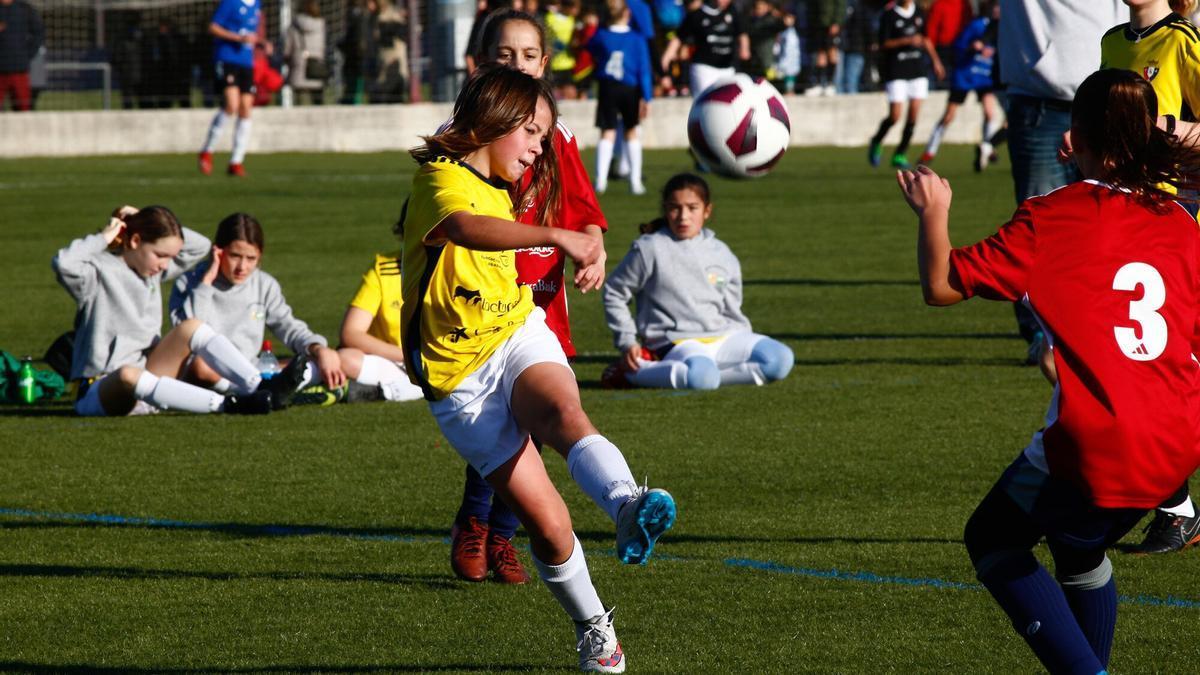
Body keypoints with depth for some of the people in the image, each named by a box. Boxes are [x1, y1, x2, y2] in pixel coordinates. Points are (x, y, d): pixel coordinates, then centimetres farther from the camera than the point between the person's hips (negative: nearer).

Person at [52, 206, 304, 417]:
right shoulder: (99, 272, -10)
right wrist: (103, 238, -18)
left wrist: (150, 223, 6)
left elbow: (200, 246, 19)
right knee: (128, 375, -42)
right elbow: (64, 264, -32)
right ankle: (227, 404, -49)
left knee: (192, 328, -11)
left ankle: (258, 388, -24)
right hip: (97, 392, -7)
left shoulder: (153, 269, 12)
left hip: (143, 379, 7)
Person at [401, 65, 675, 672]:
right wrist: (555, 237, -50)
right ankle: (592, 626, 10)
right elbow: (466, 228, -37)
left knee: (564, 413, -33)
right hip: (460, 379, -5)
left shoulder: (503, 190, 15)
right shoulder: (441, 178, -13)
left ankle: (627, 505, -61)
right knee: (547, 522, -12)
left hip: (518, 337, 5)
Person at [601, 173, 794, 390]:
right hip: (677, 344, -6)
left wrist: (745, 346, 8)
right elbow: (613, 293, 6)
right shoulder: (649, 249, -1)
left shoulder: (722, 255, 13)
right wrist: (627, 341, 0)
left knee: (780, 359, -17)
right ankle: (632, 372, -17)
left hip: (723, 337, 6)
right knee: (702, 377, -40)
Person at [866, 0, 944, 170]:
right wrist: (907, 41, -21)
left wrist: (935, 60, 20)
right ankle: (876, 142, 19)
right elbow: (883, 45, -11)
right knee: (895, 115, -9)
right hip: (896, 71, -5)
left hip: (918, 69, 5)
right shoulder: (889, 15, -7)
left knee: (914, 113, -3)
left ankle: (900, 154, 8)